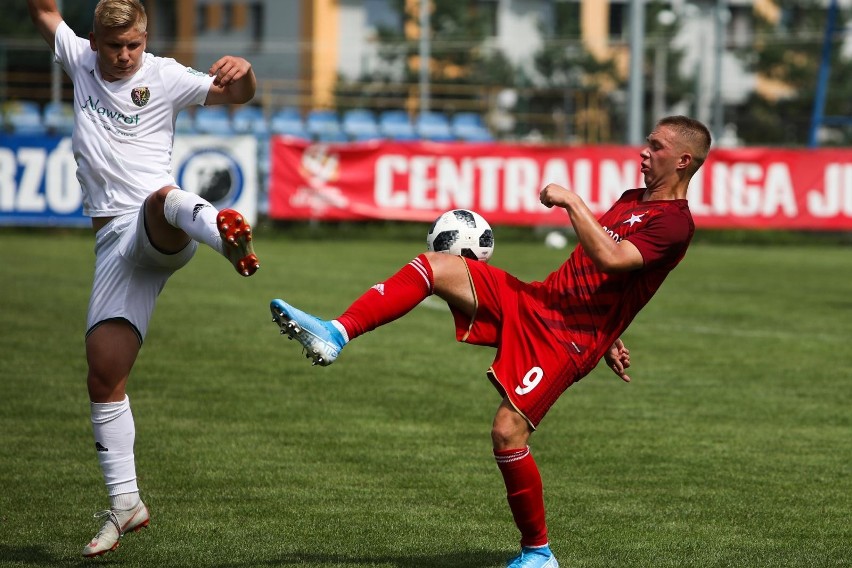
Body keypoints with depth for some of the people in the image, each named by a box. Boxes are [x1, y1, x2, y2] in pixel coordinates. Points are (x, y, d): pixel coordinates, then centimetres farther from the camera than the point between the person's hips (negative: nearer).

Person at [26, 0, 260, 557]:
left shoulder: (163, 77, 4)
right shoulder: (81, 61, 15)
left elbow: (236, 94, -2)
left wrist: (243, 71, -25)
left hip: (162, 236, -5)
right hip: (115, 243, 5)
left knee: (162, 199, -43)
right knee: (103, 376, -1)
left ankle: (228, 233, -78)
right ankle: (125, 503, 7)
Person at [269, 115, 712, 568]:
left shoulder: (674, 223, -11)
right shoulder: (631, 200, 19)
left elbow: (610, 259, -28)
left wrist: (572, 202, -21)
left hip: (569, 340, -9)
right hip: (534, 300, 9)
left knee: (508, 433, -19)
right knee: (434, 266, -9)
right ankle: (336, 334, -15)